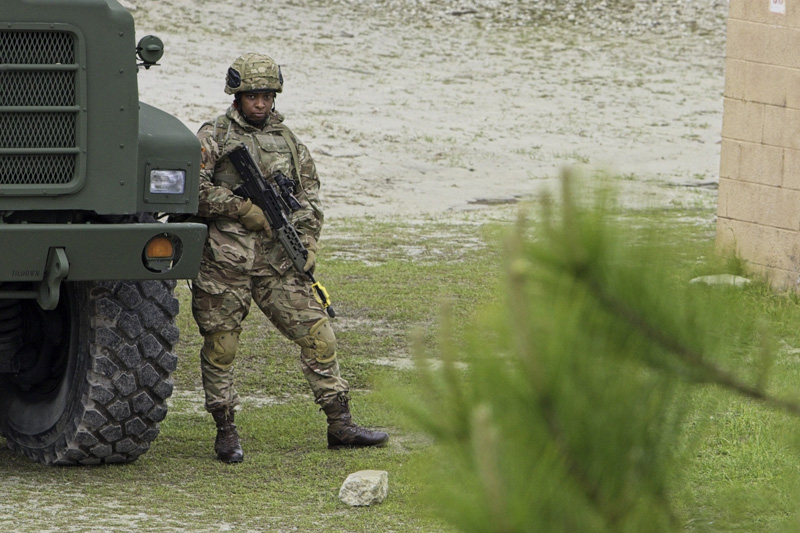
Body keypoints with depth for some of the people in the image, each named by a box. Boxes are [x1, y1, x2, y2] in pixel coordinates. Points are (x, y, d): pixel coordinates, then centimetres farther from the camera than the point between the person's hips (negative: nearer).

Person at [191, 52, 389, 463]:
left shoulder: (287, 140, 16)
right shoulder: (213, 136, 1)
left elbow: (309, 194, 18)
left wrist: (308, 240, 3)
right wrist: (242, 208, -14)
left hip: (279, 262, 4)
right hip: (224, 262, -4)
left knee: (317, 333, -2)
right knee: (220, 344, 0)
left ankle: (340, 424, 3)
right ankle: (225, 431, 11)